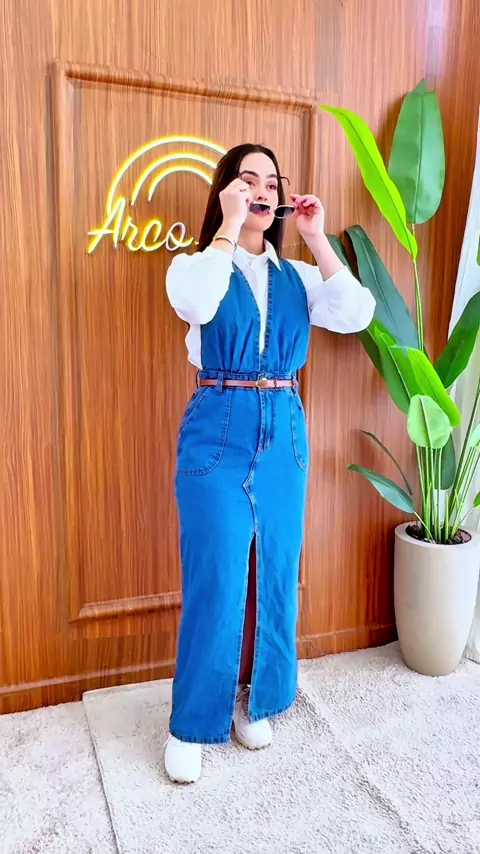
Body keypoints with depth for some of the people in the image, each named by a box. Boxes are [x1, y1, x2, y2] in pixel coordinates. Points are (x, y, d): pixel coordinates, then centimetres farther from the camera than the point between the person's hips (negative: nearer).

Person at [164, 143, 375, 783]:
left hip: (284, 435, 4)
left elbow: (356, 314, -6)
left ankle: (251, 697, 33)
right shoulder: (196, 264, 2)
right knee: (216, 582, -1)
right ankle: (192, 723, 20)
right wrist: (230, 225, -15)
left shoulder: (296, 275, 11)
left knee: (274, 576, 11)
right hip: (218, 434, -3)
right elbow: (196, 304, -23)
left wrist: (316, 238, -4)